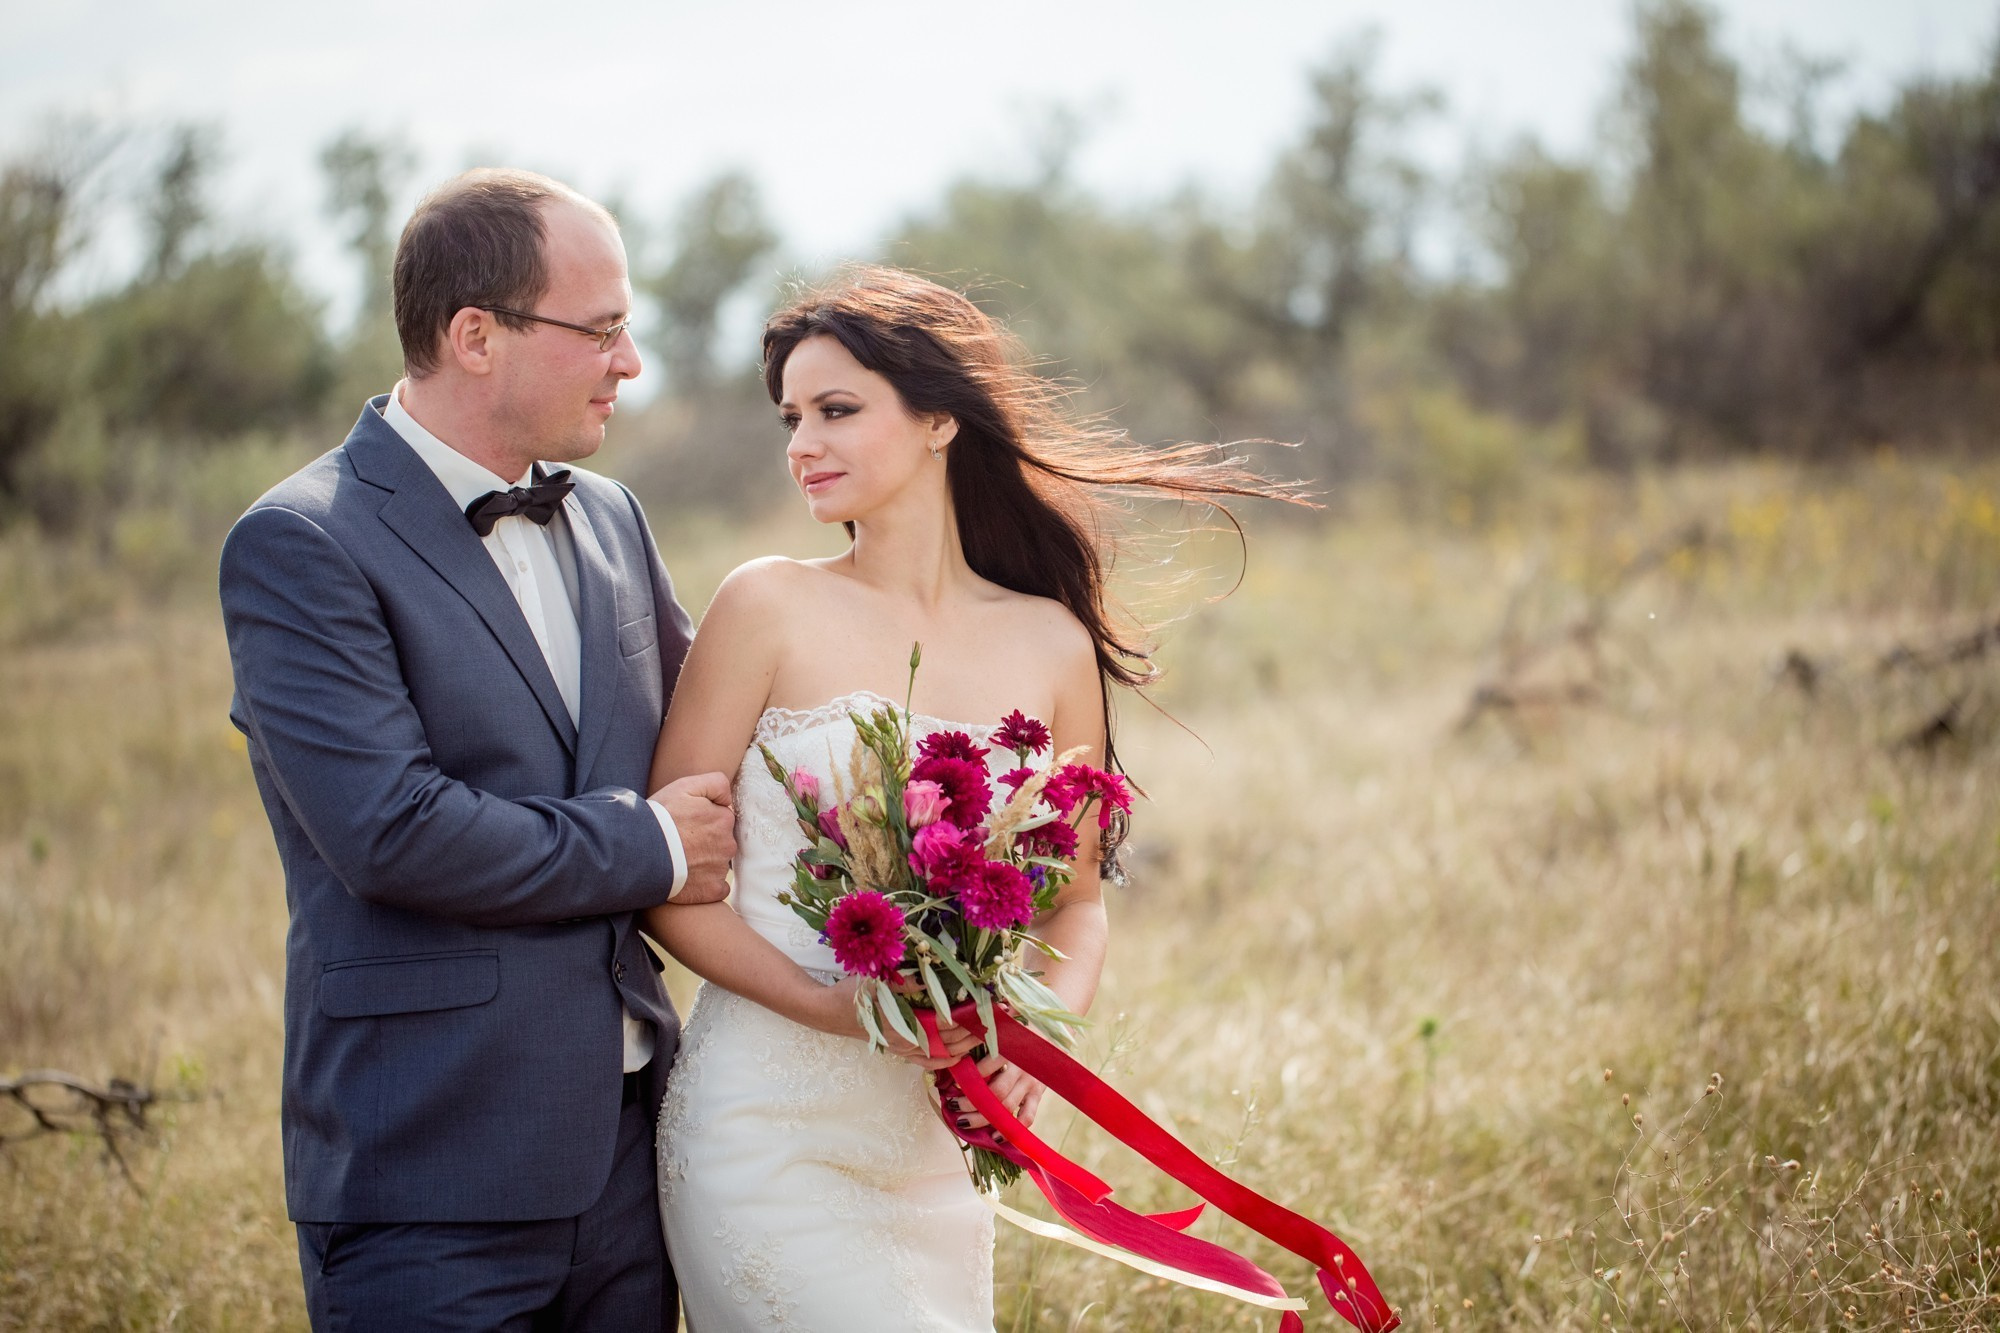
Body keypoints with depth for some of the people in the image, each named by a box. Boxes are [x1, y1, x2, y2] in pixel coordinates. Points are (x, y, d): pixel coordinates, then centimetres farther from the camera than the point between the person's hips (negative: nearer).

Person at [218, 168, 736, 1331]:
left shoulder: (610, 520, 12)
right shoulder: (300, 547, -11)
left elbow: (704, 747, 21)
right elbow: (392, 830, -21)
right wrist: (649, 850, -9)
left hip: (628, 1142, 7)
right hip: (435, 1178, -6)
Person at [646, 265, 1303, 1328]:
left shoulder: (1050, 645, 4)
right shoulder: (769, 608, -4)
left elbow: (1076, 900, 13)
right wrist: (834, 1007, -17)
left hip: (930, 1148, 4)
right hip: (768, 1123, -4)